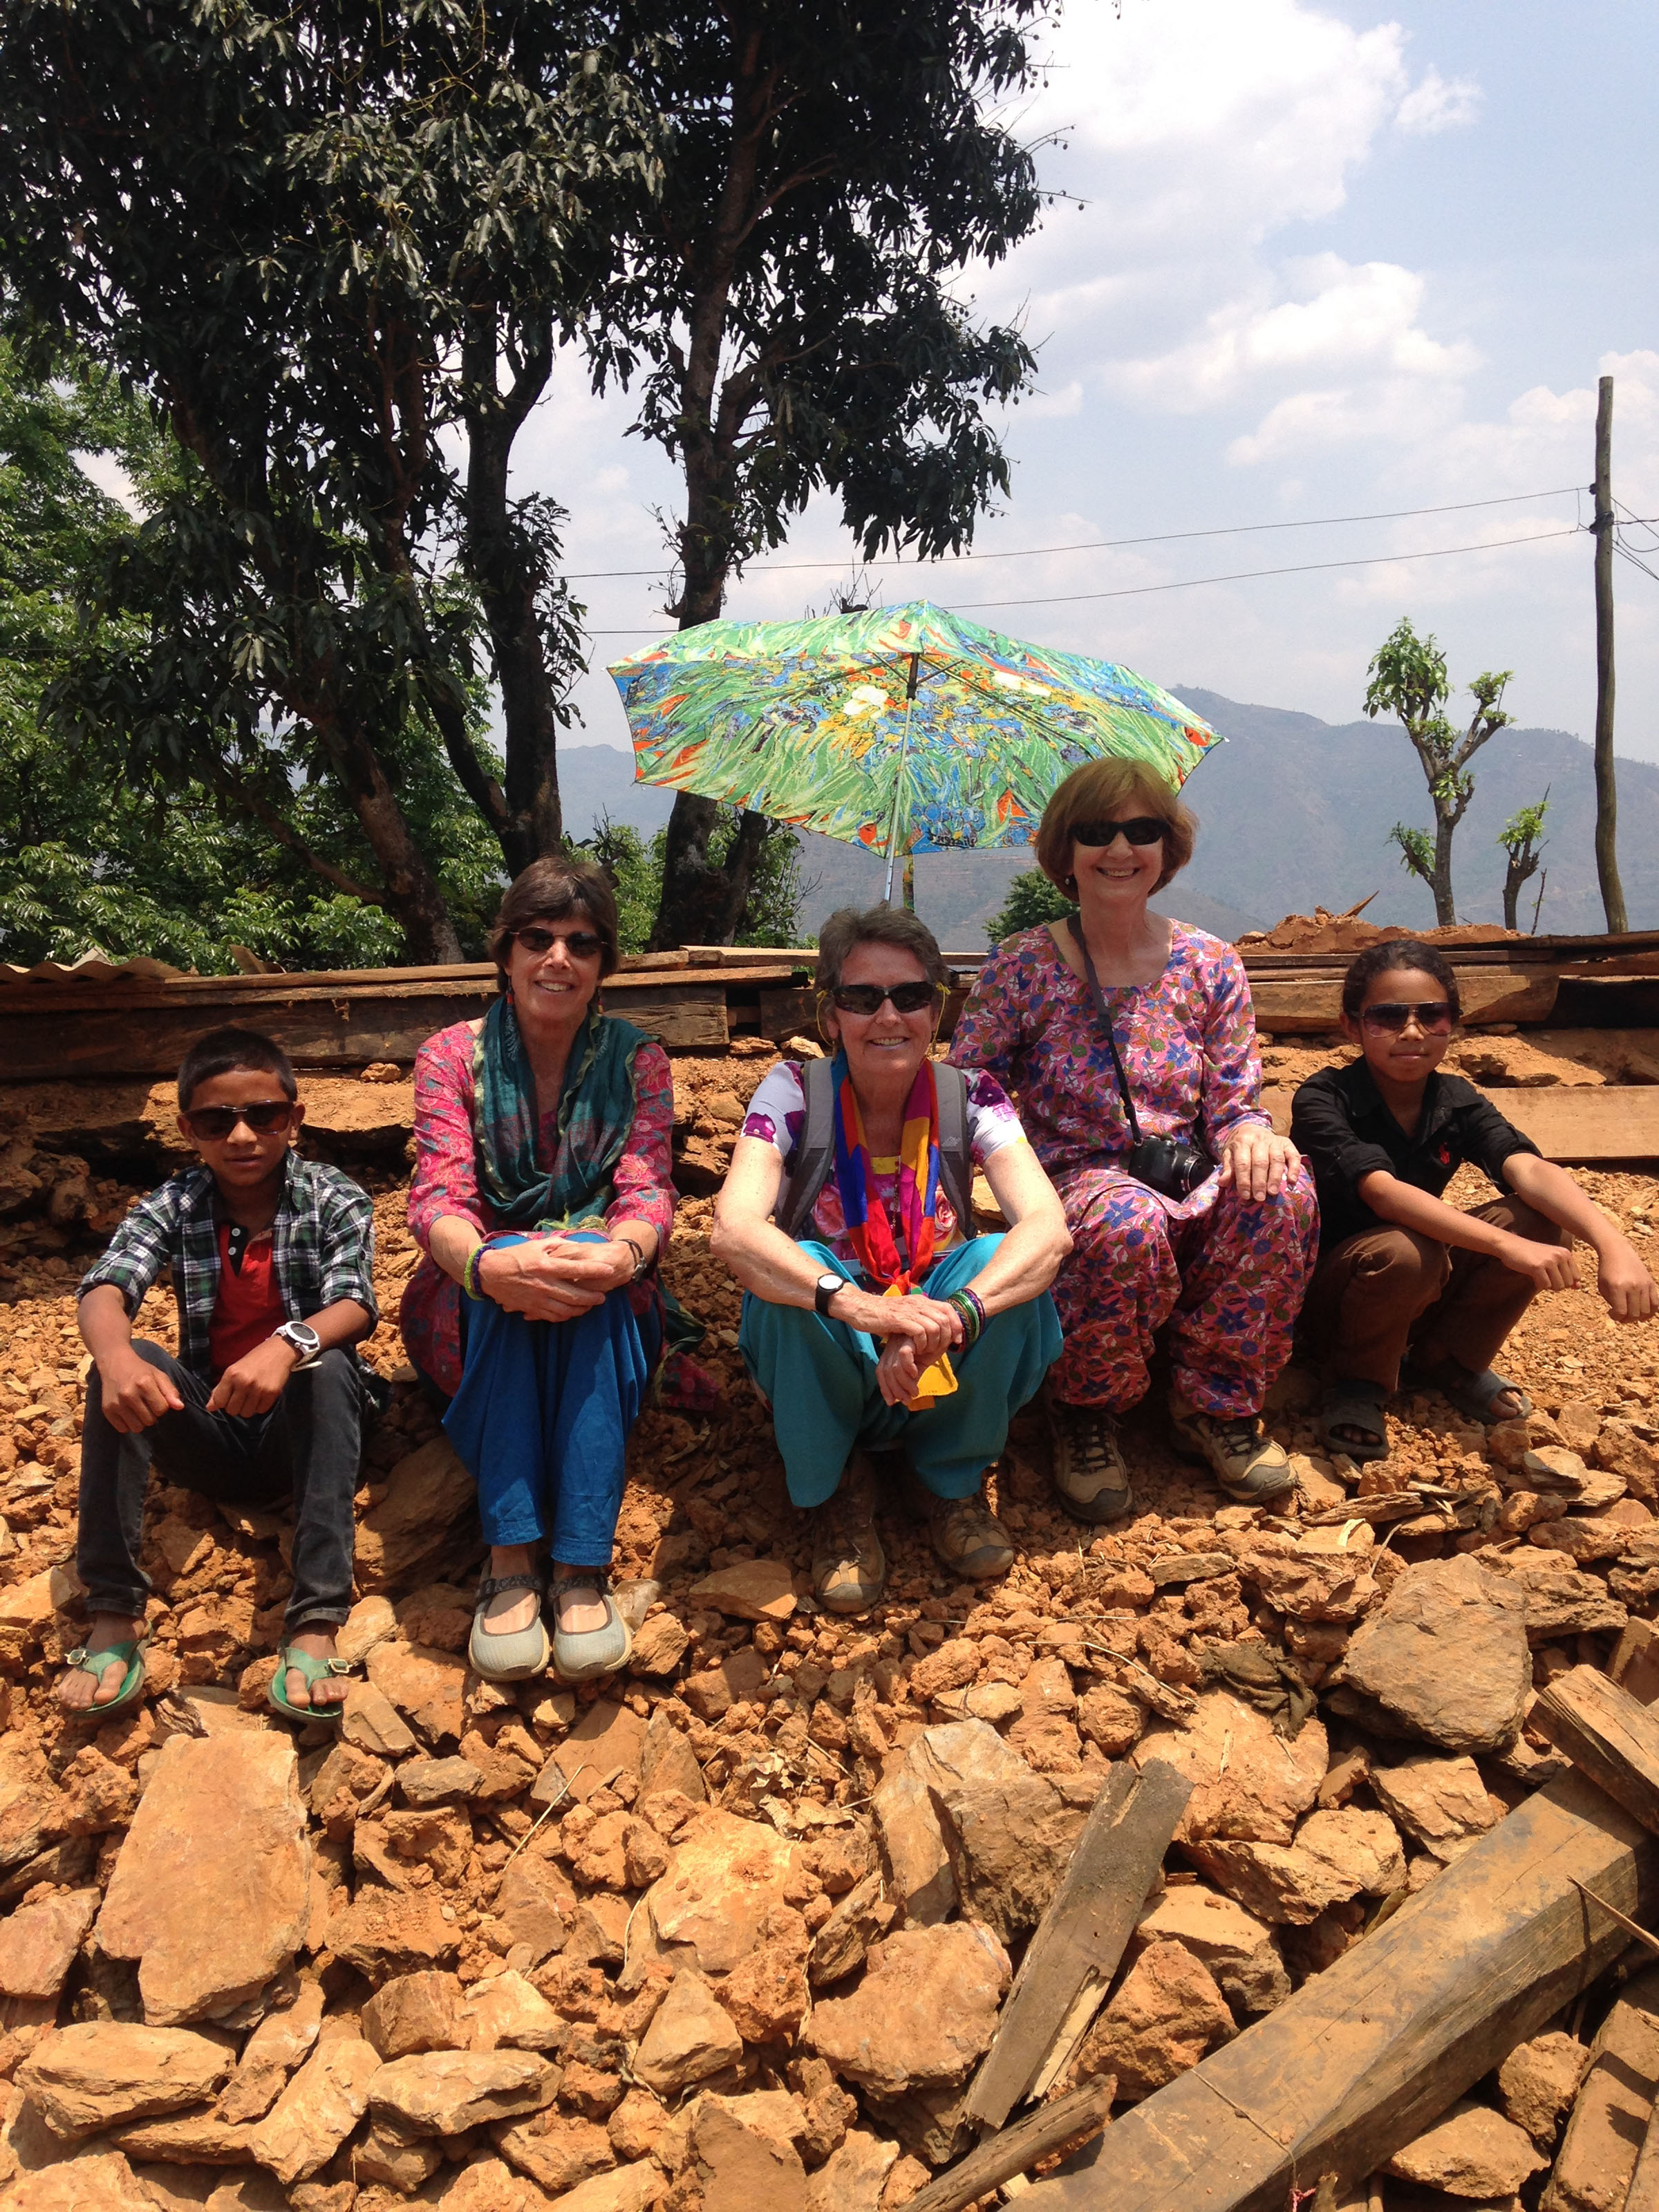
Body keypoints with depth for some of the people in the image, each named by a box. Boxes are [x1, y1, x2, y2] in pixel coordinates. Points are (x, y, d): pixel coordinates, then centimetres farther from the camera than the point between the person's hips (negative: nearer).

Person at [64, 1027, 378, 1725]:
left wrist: (287, 1346, -44)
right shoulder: (171, 1207, -1)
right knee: (123, 1369, -25)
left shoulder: (335, 1200, -6)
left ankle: (315, 1623, -40)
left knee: (326, 1366, -33)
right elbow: (104, 1291, -19)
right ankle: (113, 1616, -25)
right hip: (210, 1431, 2)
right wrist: (117, 1358, -43)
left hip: (303, 1427, -2)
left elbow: (355, 1305, -22)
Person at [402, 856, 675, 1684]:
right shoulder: (453, 1055, 2)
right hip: (474, 1315, 0)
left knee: (585, 1278, -34)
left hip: (607, 1317, 1)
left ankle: (582, 1568, -38)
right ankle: (510, 1561, -39)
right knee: (516, 1276, -34)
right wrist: (487, 1264, -38)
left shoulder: (637, 1059, 5)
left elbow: (647, 1189, -9)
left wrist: (620, 1253, -36)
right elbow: (438, 1195, -13)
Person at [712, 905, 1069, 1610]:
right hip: (822, 1362, -1)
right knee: (787, 1272, -32)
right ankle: (836, 1489, -5)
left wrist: (953, 1315, -45)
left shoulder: (970, 1099, -9)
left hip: (944, 1371, 1)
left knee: (1003, 1261, -27)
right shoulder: (794, 1094, -14)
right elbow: (734, 1232, -30)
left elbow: (1047, 1227, -25)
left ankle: (955, 1480, -2)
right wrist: (857, 1304, -47)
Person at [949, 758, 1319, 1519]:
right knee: (1129, 1221, -39)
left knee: (1280, 1188, -30)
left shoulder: (1210, 965, 7)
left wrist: (1250, 1131, -19)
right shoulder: (1022, 966, -2)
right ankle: (1086, 1414, -8)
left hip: (1189, 1188, 3)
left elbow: (1235, 1102, 7)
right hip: (1071, 1182, -3)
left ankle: (1217, 1406, -8)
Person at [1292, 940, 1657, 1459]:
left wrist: (1613, 1245, -42)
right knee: (1402, 1252, -38)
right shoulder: (1323, 1100, -20)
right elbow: (1384, 1192, -37)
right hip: (1328, 1293, -5)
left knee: (1540, 1220, -18)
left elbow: (1529, 1171, -24)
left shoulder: (1457, 1102, -6)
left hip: (1420, 1295, 5)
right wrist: (1507, 1245, -48)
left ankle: (1446, 1361, 3)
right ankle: (1356, 1383, -8)